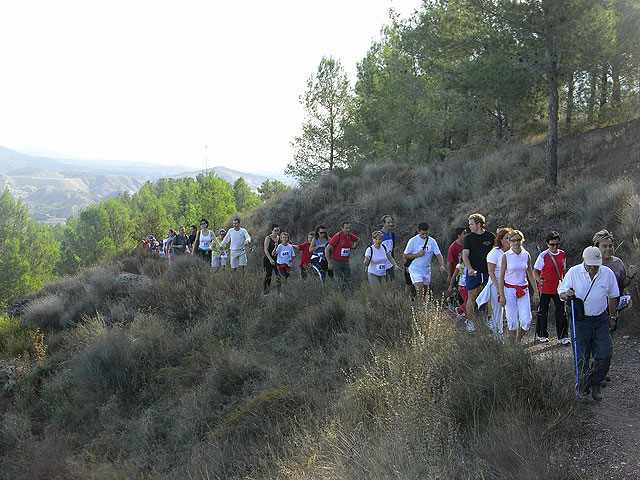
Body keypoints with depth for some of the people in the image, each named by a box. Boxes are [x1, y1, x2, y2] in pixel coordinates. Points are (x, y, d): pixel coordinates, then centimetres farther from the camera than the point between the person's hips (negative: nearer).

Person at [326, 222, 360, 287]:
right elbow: (327, 249, -15)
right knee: (338, 280, -11)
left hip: (346, 261, 6)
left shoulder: (351, 236, 0)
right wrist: (329, 263, -17)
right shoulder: (337, 236, -17)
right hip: (336, 261, -6)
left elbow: (358, 240, 27)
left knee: (348, 280, 7)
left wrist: (354, 246, 9)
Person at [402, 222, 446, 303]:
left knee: (425, 294, 10)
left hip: (427, 270, 4)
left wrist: (442, 266, -19)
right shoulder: (413, 241, -8)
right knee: (419, 291, -19)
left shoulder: (432, 241, 2)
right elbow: (405, 256, -5)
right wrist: (418, 255, -16)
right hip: (415, 270, -4)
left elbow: (438, 254, -1)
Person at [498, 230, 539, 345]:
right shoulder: (506, 256, -5)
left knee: (526, 320, -6)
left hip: (523, 290, 3)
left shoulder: (526, 255, 4)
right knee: (512, 320, -1)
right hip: (509, 289, -3)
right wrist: (502, 295, -10)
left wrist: (536, 292, 6)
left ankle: (519, 340, 20)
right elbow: (501, 276, -4)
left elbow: (530, 275, 11)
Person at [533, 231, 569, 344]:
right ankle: (541, 335, 23)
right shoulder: (543, 256, -8)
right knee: (543, 312, 8)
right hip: (545, 288, -3)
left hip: (559, 289, 3)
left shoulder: (562, 254, 5)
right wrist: (539, 280, -21)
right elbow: (535, 271, -3)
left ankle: (563, 336, 6)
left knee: (561, 312, -1)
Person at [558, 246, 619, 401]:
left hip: (601, 320, 2)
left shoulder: (608, 273, -2)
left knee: (604, 354, -4)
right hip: (580, 320, -2)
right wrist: (566, 295, -25)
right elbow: (561, 293, -1)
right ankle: (582, 386, 19)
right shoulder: (574, 272, -7)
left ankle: (595, 384, 15)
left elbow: (612, 297, 12)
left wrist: (612, 317, 17)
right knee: (581, 357, 1)